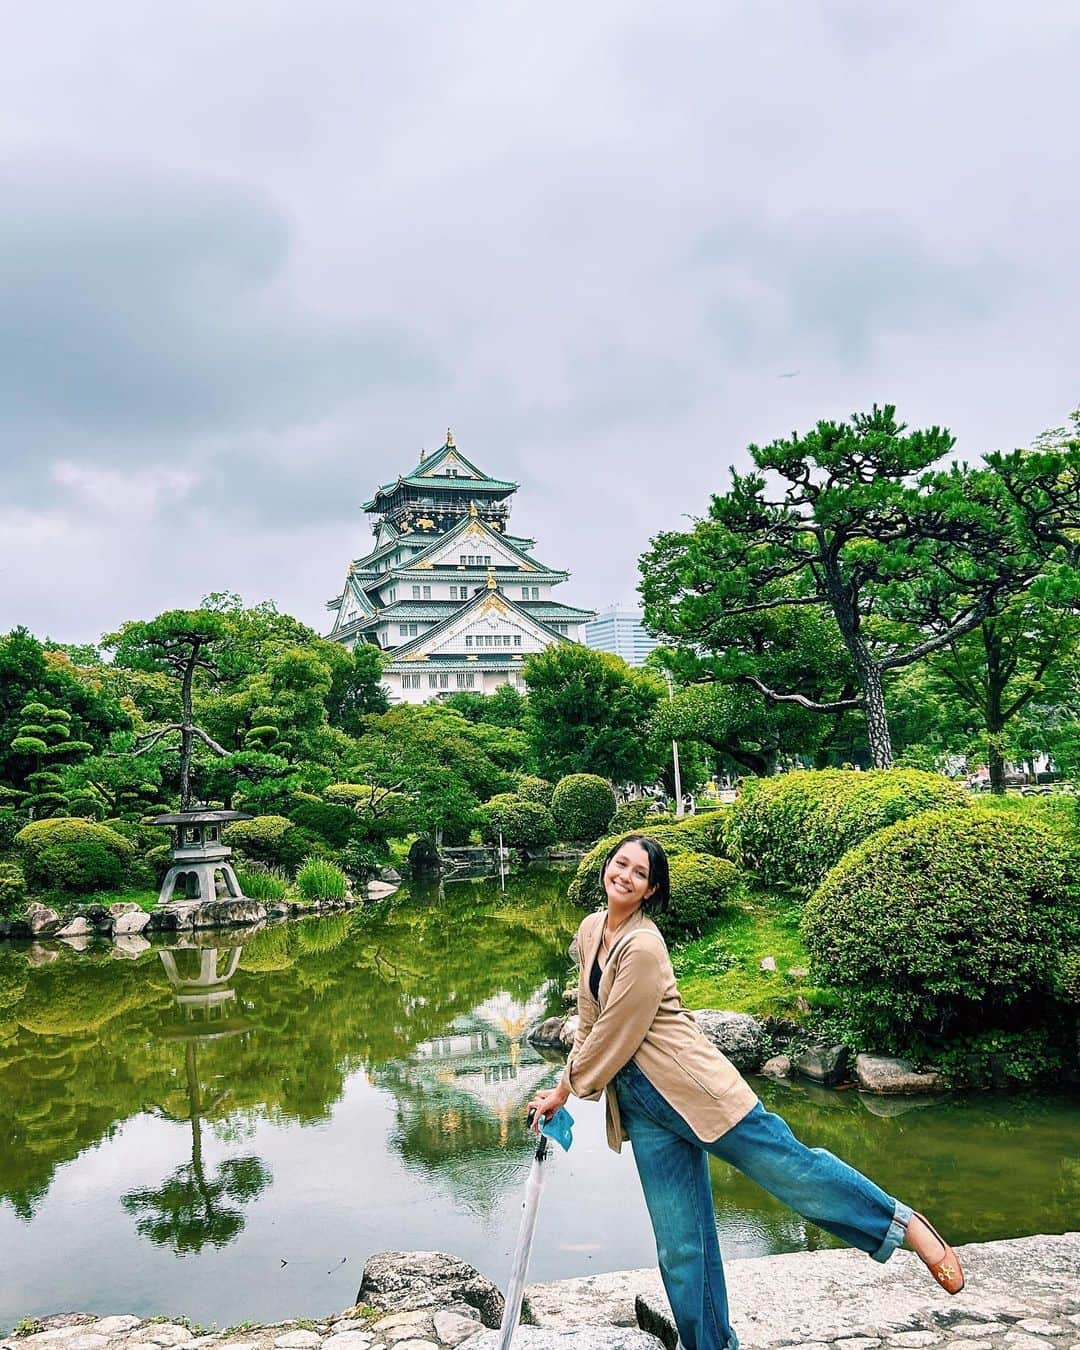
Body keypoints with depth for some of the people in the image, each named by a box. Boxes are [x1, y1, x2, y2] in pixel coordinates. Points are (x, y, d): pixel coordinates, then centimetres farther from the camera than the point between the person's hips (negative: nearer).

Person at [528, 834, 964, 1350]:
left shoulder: (642, 946, -18)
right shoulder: (590, 930, 8)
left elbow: (614, 1037, -14)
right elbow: (589, 1021, 19)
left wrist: (565, 1089, -2)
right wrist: (566, 1083, 18)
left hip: (687, 1085, -7)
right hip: (640, 1108, 8)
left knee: (787, 1163, -5)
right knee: (679, 1244, 11)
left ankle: (904, 1224, 13)